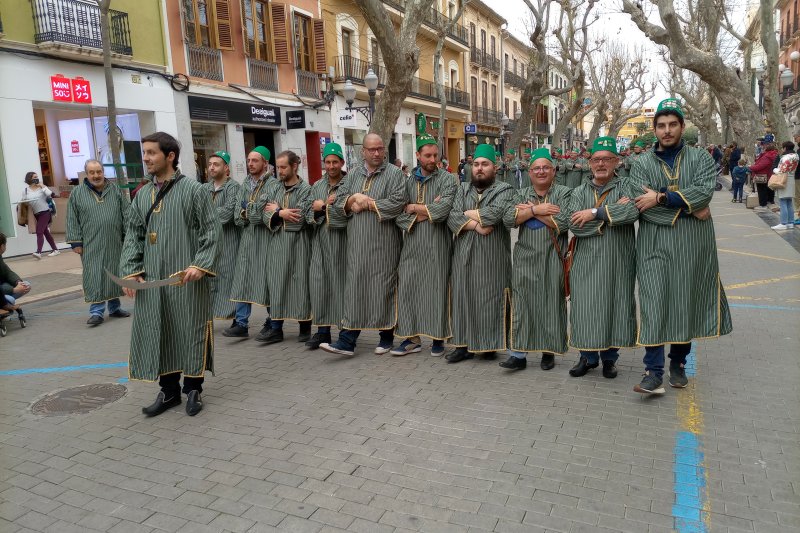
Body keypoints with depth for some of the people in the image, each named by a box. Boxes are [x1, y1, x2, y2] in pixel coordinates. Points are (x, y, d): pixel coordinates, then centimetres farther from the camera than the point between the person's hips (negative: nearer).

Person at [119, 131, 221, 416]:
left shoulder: (193, 190, -4)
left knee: (191, 332, 4)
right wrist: (131, 270, 2)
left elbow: (212, 231, -6)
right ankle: (169, 390, 24)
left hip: (187, 278, -5)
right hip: (151, 279, 5)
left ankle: (193, 389, 21)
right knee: (157, 334, 9)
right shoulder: (143, 195, 11)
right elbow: (133, 236, 14)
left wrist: (200, 265, -17)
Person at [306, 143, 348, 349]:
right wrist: (327, 205, -10)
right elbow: (309, 215, 8)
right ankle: (322, 330, 12)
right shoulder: (317, 187, 14)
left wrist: (323, 207, -9)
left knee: (342, 283, 1)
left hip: (342, 243, -4)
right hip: (320, 244, 5)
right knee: (320, 284, 3)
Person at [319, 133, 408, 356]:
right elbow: (338, 204, 10)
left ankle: (387, 336, 18)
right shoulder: (353, 175, 14)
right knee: (354, 289, 2)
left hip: (384, 244, -4)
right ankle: (347, 340, 4)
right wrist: (354, 198, -11)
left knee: (384, 288, 3)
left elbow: (398, 202, -15)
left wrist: (366, 204, -10)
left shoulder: (394, 174, 0)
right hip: (357, 244, 4)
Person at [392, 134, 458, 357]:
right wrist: (428, 210, -11)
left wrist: (414, 208, -5)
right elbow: (399, 215, 1)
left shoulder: (447, 179, -1)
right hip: (412, 244, 4)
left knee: (436, 288, 2)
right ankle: (412, 338, 14)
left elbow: (443, 209, -17)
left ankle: (438, 337, 16)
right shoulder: (408, 181, 10)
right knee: (408, 288, 3)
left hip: (437, 244, -3)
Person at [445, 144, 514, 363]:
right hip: (464, 255, 4)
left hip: (492, 257, -4)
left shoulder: (504, 190, 0)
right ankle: (464, 344, 15)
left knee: (490, 299, 1)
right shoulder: (463, 189, 13)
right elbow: (452, 217, -1)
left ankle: (490, 345, 13)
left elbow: (494, 213, -19)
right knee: (464, 298, 6)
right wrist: (475, 224, -16)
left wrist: (467, 214, -5)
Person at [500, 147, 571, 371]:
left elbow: (563, 223, -15)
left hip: (552, 259, -2)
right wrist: (537, 209, -14)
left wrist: (531, 210, -10)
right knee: (521, 305, 0)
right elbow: (508, 219, -5)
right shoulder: (521, 194, 11)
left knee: (551, 304, 4)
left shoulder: (564, 193, 1)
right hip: (525, 258, 2)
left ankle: (549, 352, 18)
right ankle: (518, 354, 5)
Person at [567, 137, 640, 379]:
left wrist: (595, 213, -16)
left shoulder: (625, 186, 3)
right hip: (586, 261, 2)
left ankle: (609, 357, 22)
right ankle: (588, 357, 20)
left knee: (614, 307, 4)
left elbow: (633, 211, -19)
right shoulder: (579, 192, 9)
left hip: (618, 262, -1)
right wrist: (612, 212, -10)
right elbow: (574, 225, -7)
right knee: (585, 307, 3)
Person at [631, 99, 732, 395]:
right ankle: (654, 372, -6)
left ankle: (678, 363, 24)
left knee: (687, 303, 8)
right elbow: (642, 207, -7)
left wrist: (661, 198, -16)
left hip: (693, 246, 1)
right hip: (655, 245, -1)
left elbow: (704, 191, -11)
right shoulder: (642, 164, 6)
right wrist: (688, 207, -10)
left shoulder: (701, 158, 8)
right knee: (654, 304, -8)